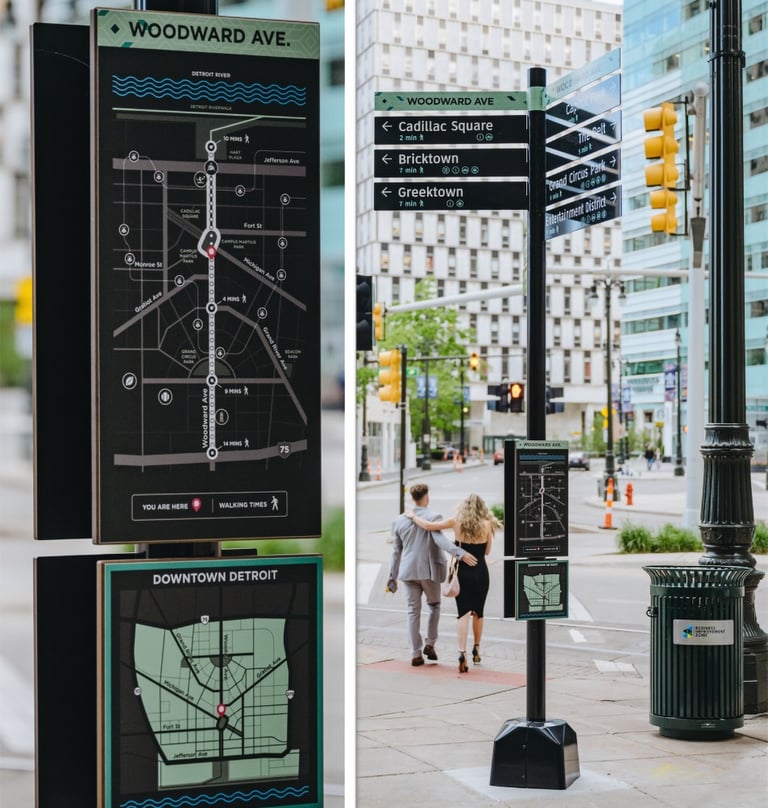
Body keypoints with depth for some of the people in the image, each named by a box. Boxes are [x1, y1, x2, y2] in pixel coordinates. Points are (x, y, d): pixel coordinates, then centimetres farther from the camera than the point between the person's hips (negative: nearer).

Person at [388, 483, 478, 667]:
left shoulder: (399, 521, 5)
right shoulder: (433, 518, -9)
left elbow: (396, 551, 10)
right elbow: (440, 539, -27)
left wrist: (392, 576, 17)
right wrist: (460, 553, -36)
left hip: (408, 571, 3)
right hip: (429, 570, -3)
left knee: (413, 611, 7)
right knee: (434, 605, 18)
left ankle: (416, 654, 6)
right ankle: (430, 644, 9)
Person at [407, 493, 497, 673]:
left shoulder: (457, 522, -5)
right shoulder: (486, 525, -4)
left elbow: (428, 525, -6)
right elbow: (487, 551, 4)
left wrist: (413, 516, 10)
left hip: (462, 572, -1)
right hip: (480, 573, 1)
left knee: (463, 613, -3)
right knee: (478, 612, 18)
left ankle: (462, 653, -20)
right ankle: (476, 650, 30)